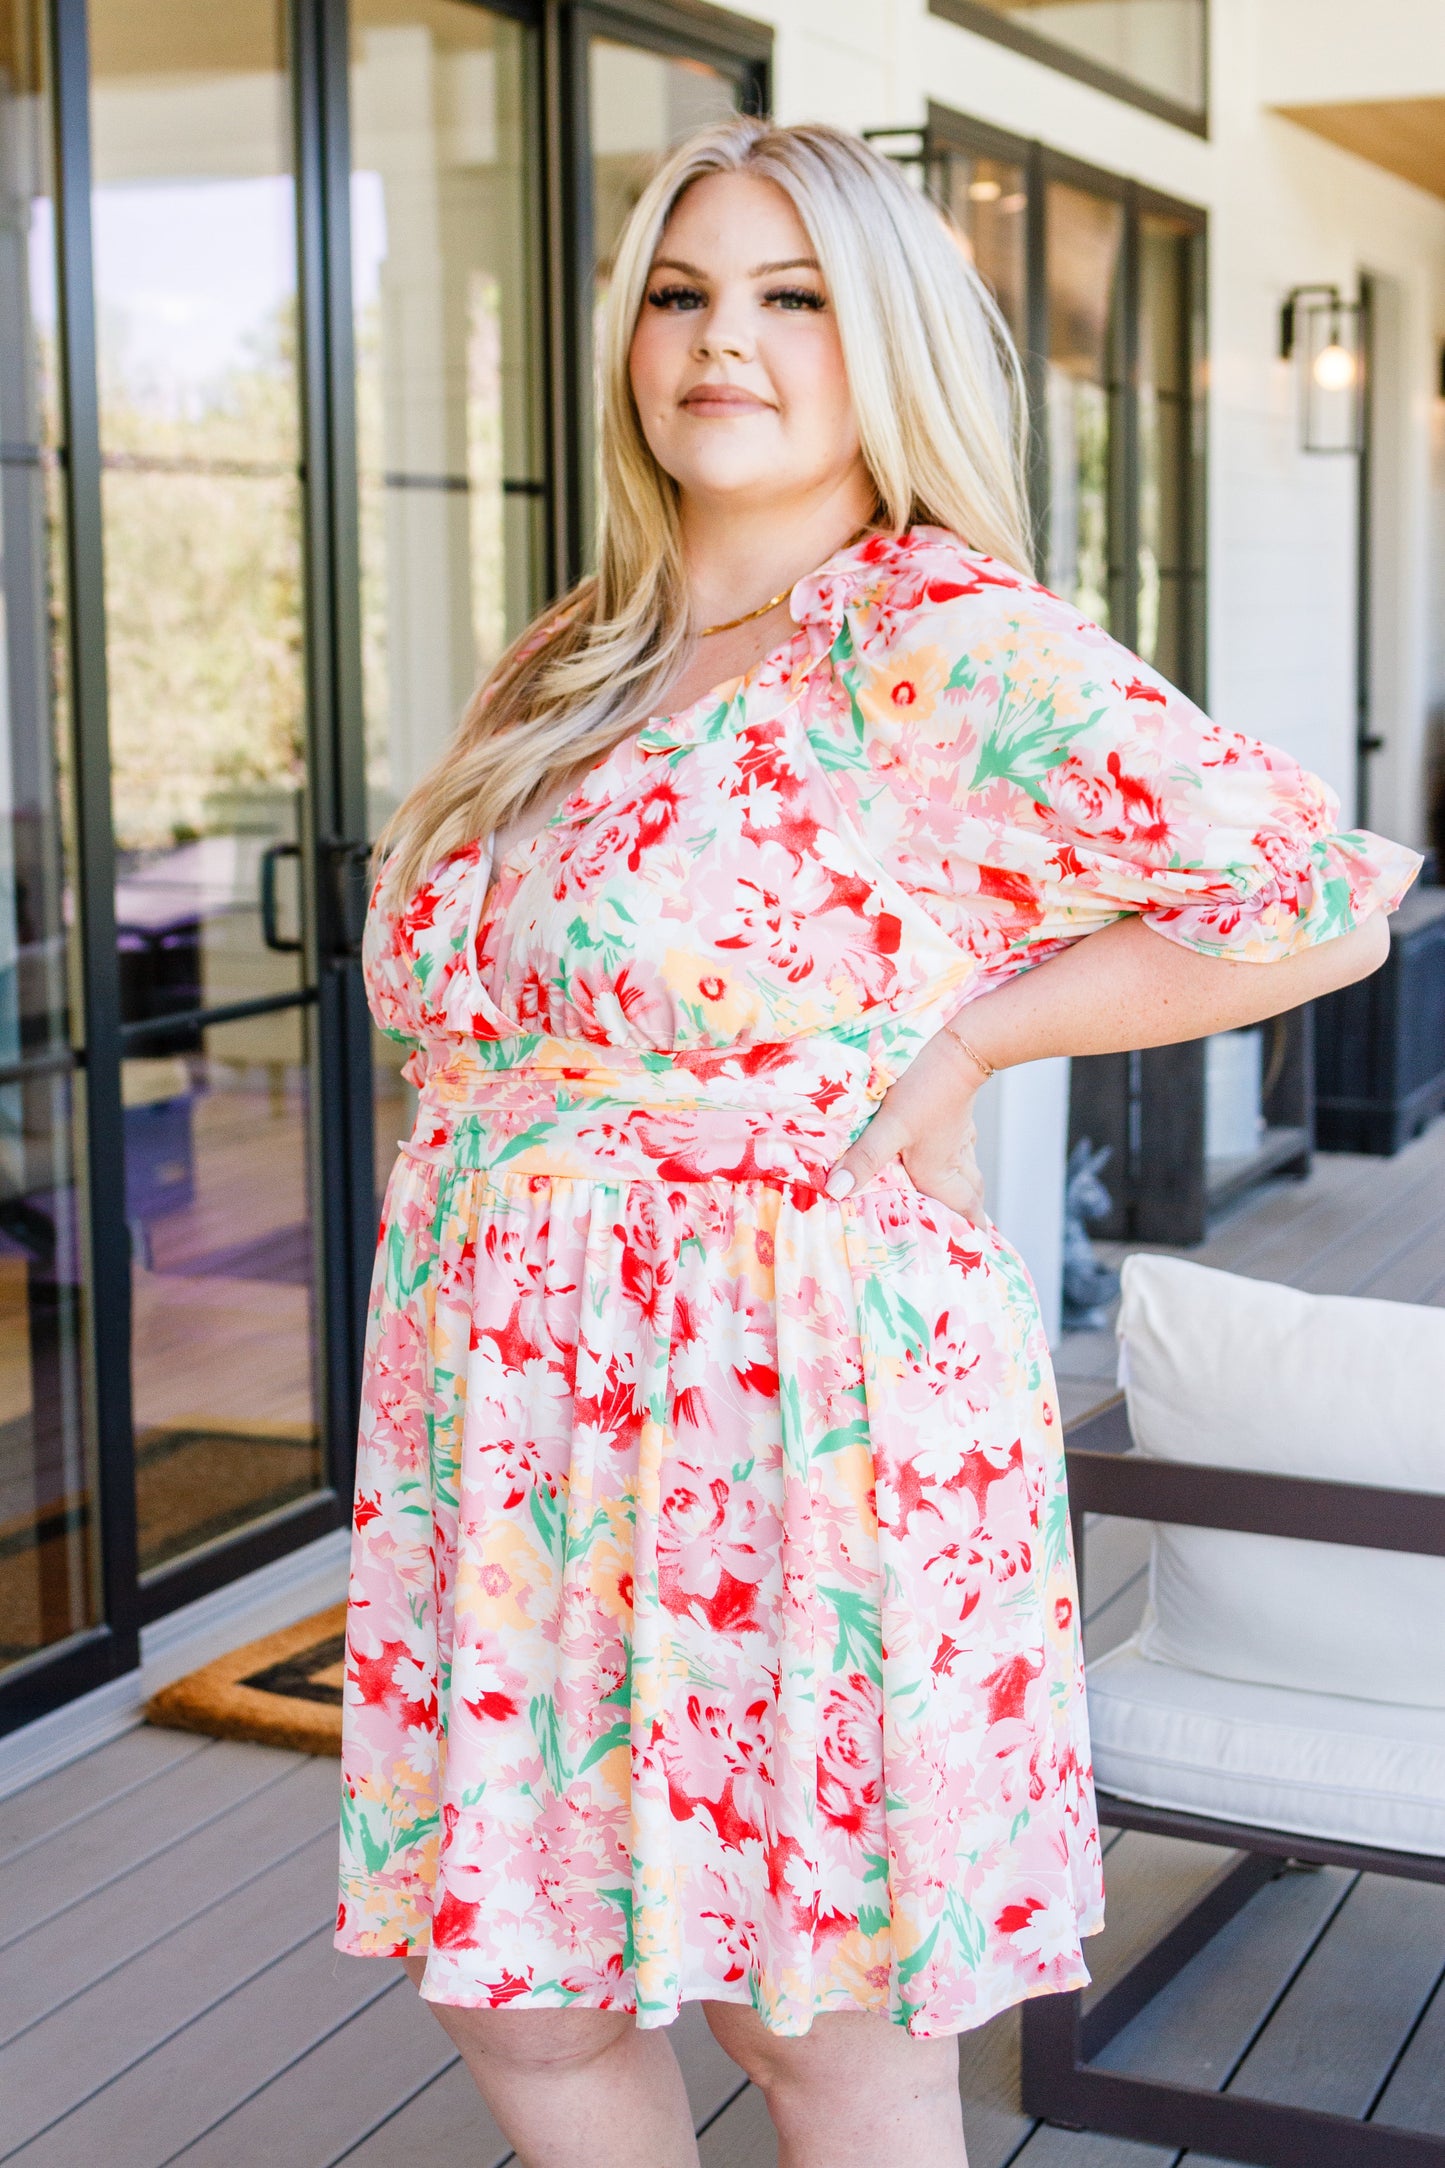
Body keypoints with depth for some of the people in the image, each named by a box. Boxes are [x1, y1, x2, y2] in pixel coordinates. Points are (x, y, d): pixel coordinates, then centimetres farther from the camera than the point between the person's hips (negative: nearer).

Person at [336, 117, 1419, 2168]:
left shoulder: (945, 643, -11)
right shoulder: (567, 675, 12)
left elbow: (1323, 898, -15)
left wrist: (963, 1033, -10)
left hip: (792, 1419, -7)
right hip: (516, 1436, 7)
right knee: (526, 2002, 15)